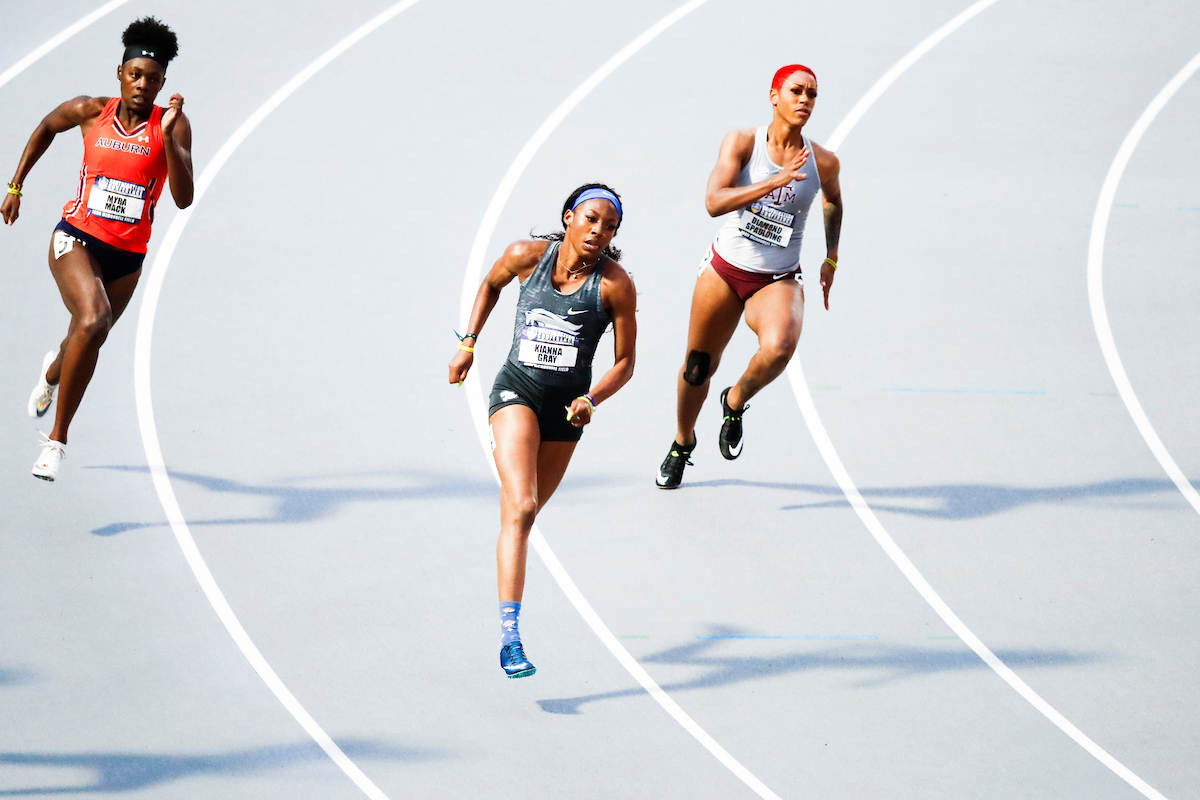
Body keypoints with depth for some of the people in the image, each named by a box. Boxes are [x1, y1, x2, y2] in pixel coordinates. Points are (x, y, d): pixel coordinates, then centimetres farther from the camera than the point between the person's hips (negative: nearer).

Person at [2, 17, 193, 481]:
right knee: (93, 321, -29)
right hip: (77, 238, -2)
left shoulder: (173, 125, -6)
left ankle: (54, 370, 57)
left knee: (86, 342, 17)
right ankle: (58, 437, -19)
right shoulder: (91, 113, -3)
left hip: (127, 257, 2)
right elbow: (46, 128, 19)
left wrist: (167, 136, -26)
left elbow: (183, 199, -16)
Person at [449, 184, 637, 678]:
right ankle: (509, 636, -29)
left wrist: (592, 400, -18)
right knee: (521, 507, -21)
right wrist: (467, 344, 11)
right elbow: (491, 284, 16)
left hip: (566, 408, 2)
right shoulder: (528, 256, -7)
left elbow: (624, 362, -2)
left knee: (522, 513, 14)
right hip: (517, 390, -2)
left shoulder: (615, 284, -9)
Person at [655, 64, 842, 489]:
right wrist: (774, 182, -33)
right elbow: (714, 202, -25)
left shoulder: (823, 162, -6)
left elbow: (833, 202, 19)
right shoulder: (742, 142, -12)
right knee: (698, 367, 11)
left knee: (779, 347, -31)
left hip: (778, 280, 0)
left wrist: (831, 259, 13)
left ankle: (735, 403, 1)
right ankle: (682, 442, 41)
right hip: (725, 270, 0)